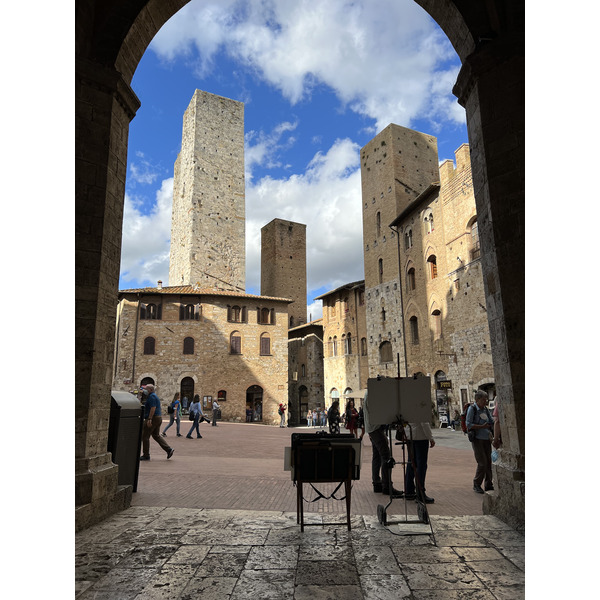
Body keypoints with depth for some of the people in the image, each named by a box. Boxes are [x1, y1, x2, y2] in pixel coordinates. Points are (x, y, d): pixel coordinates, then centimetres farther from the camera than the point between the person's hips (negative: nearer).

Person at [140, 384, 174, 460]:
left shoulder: (151, 396, -12)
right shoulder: (154, 396, 20)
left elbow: (153, 408, -23)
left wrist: (149, 419, -26)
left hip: (153, 418, -10)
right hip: (158, 418, 10)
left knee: (145, 436, -1)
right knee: (156, 435, 14)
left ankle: (146, 455, 5)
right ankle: (169, 449, 6)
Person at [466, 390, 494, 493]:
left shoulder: (485, 409, 9)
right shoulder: (472, 409, -9)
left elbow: (492, 423, 17)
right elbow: (468, 425, -15)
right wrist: (482, 426, -21)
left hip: (487, 439, 6)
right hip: (477, 439, -6)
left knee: (489, 462, 8)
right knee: (482, 463, -8)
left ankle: (489, 485, 21)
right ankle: (476, 485, 7)